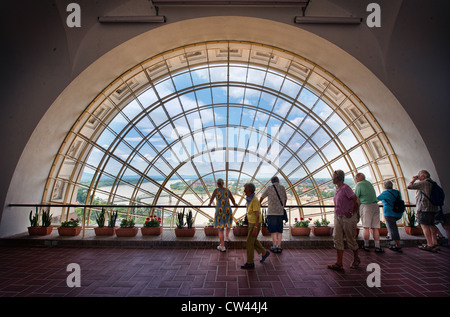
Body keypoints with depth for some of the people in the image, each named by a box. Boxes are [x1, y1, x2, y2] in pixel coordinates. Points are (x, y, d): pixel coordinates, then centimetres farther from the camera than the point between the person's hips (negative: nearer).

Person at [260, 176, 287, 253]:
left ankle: (274, 246, 2)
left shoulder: (269, 188, -1)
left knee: (273, 230, 3)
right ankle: (279, 247, 9)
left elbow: (262, 197, 11)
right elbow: (285, 198, 17)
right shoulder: (282, 188, 5)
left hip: (271, 212, -2)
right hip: (280, 212, 3)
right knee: (279, 230, 9)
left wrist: (259, 204, 30)